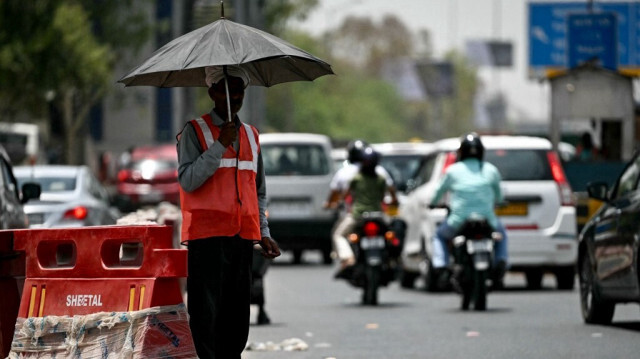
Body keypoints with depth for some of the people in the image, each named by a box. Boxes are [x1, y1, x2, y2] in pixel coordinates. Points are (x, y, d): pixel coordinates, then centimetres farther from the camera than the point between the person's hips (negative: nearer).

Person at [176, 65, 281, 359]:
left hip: (243, 236, 6)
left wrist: (263, 233, 14)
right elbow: (188, 180, -13)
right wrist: (221, 145, -17)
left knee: (237, 313, 6)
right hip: (207, 236, -6)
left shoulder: (250, 135, 19)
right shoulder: (195, 131, 0)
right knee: (205, 313, -9)